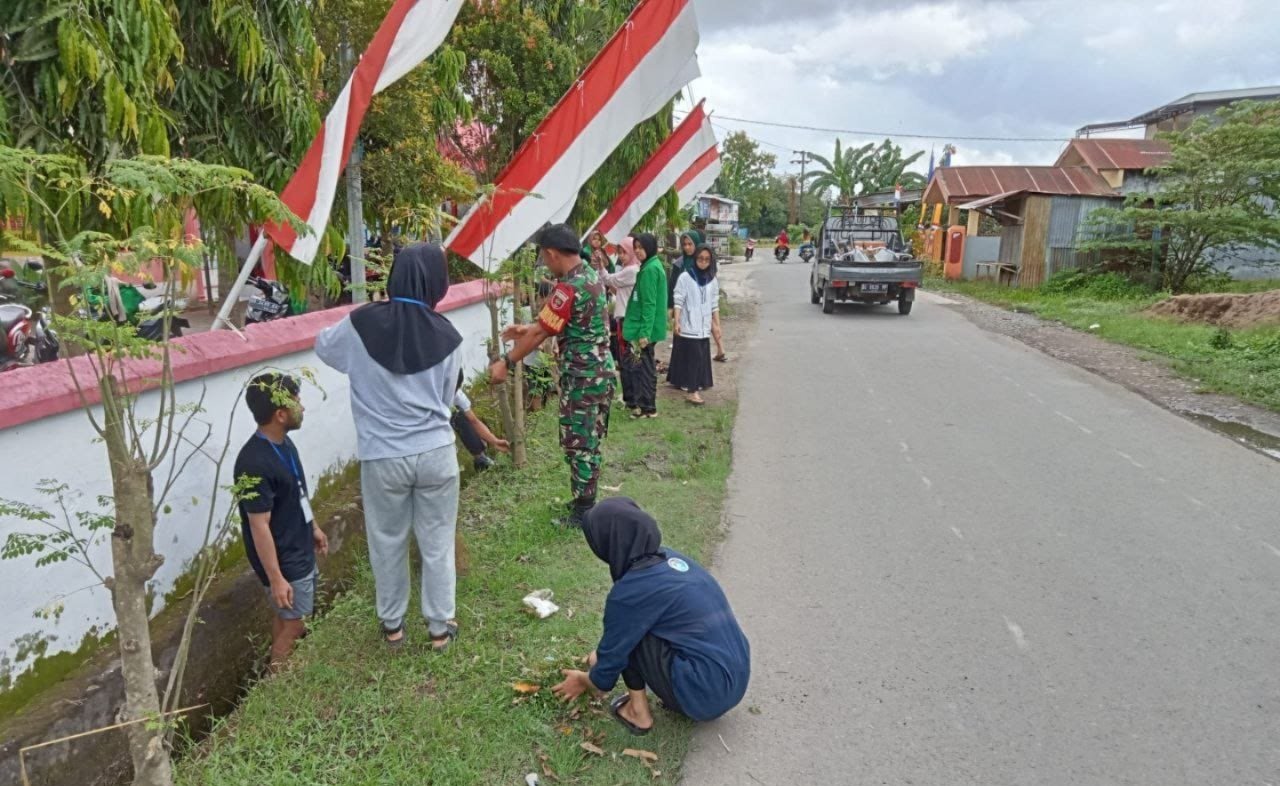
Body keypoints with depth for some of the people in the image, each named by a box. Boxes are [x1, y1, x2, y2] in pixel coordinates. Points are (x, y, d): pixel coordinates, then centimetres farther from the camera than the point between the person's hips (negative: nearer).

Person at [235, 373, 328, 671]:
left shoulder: (284, 443, -2)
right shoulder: (255, 463, -30)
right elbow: (259, 526, -26)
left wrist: (314, 526, 22)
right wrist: (276, 578, -22)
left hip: (300, 551, 9)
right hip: (283, 561, -9)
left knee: (287, 618, 23)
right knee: (294, 624, 7)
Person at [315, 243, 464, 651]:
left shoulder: (361, 323, -8)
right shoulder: (446, 336, -8)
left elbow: (323, 347, 14)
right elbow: (447, 398, 4)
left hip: (382, 457, 0)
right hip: (435, 453, 0)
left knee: (387, 543, 18)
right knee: (437, 543, 15)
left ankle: (392, 624, 35)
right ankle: (440, 626, 28)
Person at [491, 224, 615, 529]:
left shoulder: (569, 288, -21)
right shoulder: (592, 276, 8)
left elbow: (540, 333, -17)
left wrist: (506, 363, -6)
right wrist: (529, 329, 25)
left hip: (581, 377, -9)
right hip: (601, 372, 9)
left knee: (578, 443, 2)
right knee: (589, 441, 18)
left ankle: (582, 513, 12)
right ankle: (587, 501, 30)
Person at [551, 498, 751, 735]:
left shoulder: (630, 591, -16)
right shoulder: (670, 557, 7)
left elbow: (604, 677, -1)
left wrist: (583, 681, 19)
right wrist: (601, 655, 33)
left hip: (705, 694, -8)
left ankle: (638, 712, 9)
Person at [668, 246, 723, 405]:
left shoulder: (712, 280, 8)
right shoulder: (685, 277, -6)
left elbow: (714, 305, 12)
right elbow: (678, 301, -8)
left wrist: (717, 325, 11)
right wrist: (677, 322, -14)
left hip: (704, 327, 5)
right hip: (688, 326, -4)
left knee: (701, 357, 6)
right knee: (691, 357, -5)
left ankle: (694, 387, 15)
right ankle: (693, 391, -4)